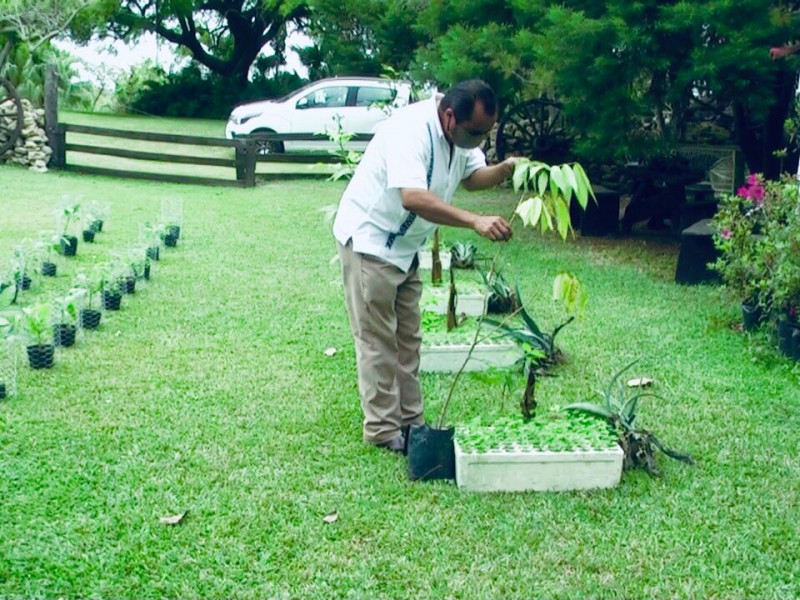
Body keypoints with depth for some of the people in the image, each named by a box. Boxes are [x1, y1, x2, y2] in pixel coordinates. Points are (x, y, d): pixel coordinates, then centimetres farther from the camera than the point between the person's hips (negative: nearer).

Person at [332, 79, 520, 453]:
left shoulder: (461, 131, -2)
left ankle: (409, 422, 21)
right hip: (369, 239, -9)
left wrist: (505, 169, -12)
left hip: (405, 247, 9)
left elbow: (471, 177, 9)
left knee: (407, 339, 12)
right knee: (377, 341, -3)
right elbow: (413, 197, -43)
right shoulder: (411, 129, -30)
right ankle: (382, 430, 6)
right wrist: (476, 221, -49)